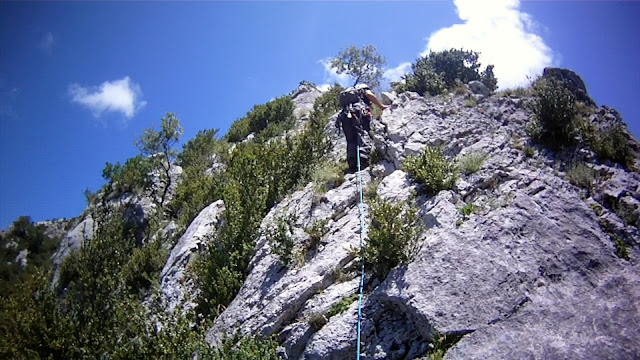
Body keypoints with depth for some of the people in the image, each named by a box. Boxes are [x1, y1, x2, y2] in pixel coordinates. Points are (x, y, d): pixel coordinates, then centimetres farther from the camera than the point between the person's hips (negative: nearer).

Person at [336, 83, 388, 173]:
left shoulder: (345, 93, 41)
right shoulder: (363, 87, 26)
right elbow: (369, 94, 5)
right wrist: (381, 106, 9)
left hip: (345, 115, 5)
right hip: (358, 111, -5)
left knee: (351, 141, 3)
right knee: (364, 135, -15)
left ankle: (352, 166, -12)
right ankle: (363, 161, -36)